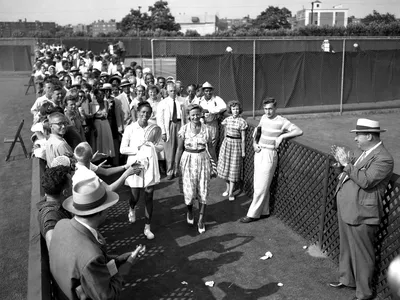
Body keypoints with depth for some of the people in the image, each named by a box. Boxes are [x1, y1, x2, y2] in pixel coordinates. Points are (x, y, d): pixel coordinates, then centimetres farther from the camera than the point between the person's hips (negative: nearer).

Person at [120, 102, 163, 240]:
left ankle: (147, 227, 16)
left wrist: (151, 146, -13)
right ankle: (132, 209, 47)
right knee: (135, 196, 9)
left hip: (150, 164, 1)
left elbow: (160, 147, 6)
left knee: (149, 197, 2)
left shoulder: (155, 129, -4)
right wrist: (138, 148, -14)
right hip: (135, 163, -1)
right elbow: (123, 149, -5)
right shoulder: (130, 128, -6)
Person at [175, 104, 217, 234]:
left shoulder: (206, 129, -1)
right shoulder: (184, 129, -5)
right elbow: (179, 149, -1)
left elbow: (210, 147, 9)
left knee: (203, 191, 2)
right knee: (189, 191, 0)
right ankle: (189, 211, 33)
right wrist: (177, 166, 0)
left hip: (203, 161, 1)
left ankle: (201, 220, 15)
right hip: (188, 161, -1)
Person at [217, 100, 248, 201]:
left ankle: (231, 192, 5)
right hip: (226, 143, 4)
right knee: (225, 166, 9)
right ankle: (227, 188, 25)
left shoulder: (242, 122, -9)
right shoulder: (227, 119, 3)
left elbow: (243, 138, -7)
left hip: (236, 144, -4)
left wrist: (243, 151, -7)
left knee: (233, 168, 0)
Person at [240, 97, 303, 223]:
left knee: (261, 187, -3)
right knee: (258, 185, 11)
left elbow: (299, 131, -18)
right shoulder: (264, 118, 7)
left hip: (269, 155, -7)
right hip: (259, 153, 7)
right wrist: (254, 143, 8)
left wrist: (282, 136, -24)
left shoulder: (282, 121, -12)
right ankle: (264, 211, 24)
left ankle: (253, 214, 6)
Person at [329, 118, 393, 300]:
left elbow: (366, 181, -28)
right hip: (346, 210, 10)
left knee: (362, 255, 4)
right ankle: (347, 279, 43)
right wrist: (343, 163, 3)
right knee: (346, 249, 24)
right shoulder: (366, 153, 10)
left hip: (360, 215, -10)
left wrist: (347, 164, -22)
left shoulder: (383, 159, -18)